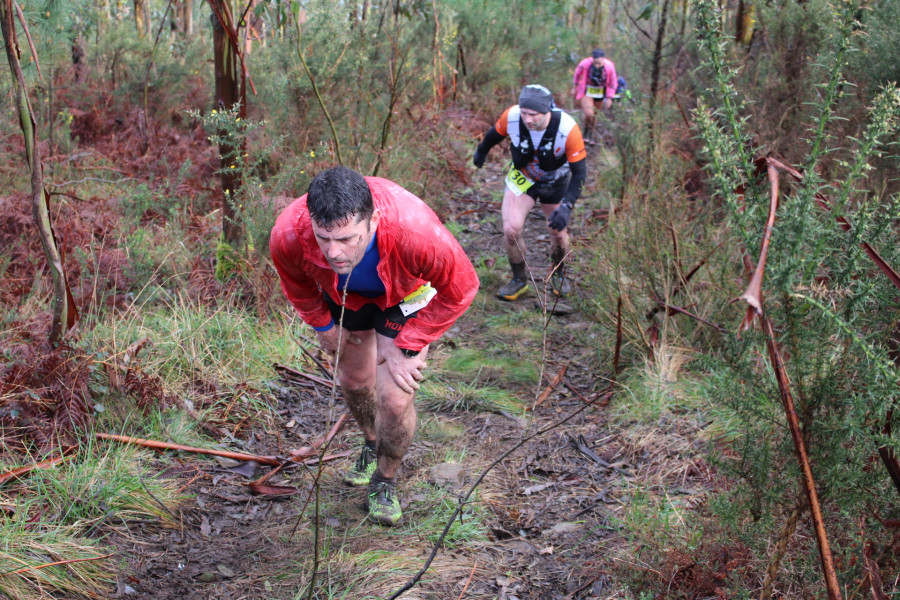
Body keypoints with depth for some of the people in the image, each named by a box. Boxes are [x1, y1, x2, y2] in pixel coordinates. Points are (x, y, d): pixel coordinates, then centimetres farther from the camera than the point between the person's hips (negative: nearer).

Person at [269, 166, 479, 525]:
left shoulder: (416, 232, -47)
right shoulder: (288, 235, -38)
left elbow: (459, 290, -25)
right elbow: (295, 282, -9)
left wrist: (408, 347, -20)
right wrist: (322, 324, 1)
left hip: (405, 296, -3)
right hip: (343, 295, 3)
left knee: (394, 398, -8)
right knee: (354, 381, 18)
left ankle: (385, 482, 21)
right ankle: (371, 445, 51)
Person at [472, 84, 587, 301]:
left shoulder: (568, 129, -34)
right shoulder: (511, 117, -29)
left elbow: (579, 172, -28)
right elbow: (495, 134, -4)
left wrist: (566, 207, -38)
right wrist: (481, 152, 16)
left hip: (555, 182, -1)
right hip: (522, 177, 1)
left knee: (559, 234, 7)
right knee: (511, 229, -15)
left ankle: (558, 273, 40)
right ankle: (519, 280, 8)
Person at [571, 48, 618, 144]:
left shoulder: (610, 67, -23)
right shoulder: (585, 64, -26)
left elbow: (613, 83, -5)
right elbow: (578, 73, -2)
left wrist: (609, 98, -8)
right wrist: (574, 88, 8)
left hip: (600, 93, 2)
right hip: (586, 92, -2)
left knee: (595, 115, 15)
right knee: (589, 114, -20)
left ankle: (591, 134, 38)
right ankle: (586, 131, 7)